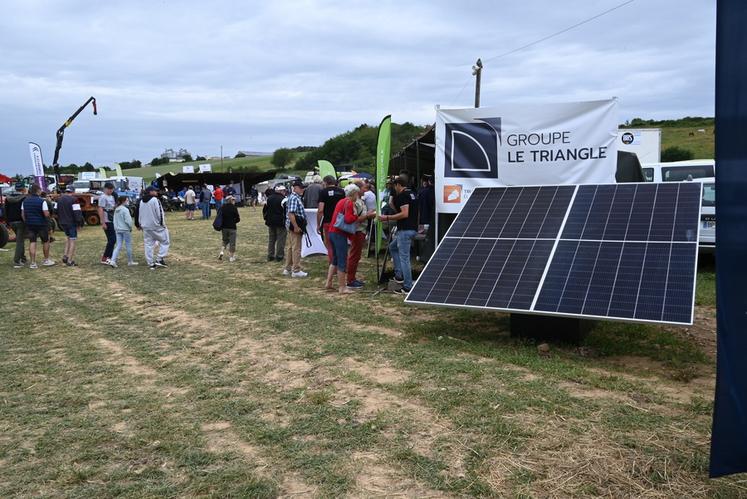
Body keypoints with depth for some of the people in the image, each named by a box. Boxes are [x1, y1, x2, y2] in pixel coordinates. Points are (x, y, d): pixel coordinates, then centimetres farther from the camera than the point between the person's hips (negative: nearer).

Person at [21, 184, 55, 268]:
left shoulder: (25, 201, 4)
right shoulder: (42, 201, -14)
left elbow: (22, 214, 7)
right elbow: (46, 214, -19)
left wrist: (26, 223, 17)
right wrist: (48, 213, 3)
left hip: (30, 224, 5)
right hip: (41, 224, -4)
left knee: (32, 242, 5)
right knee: (45, 241, 13)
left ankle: (33, 263, 2)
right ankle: (46, 260, 22)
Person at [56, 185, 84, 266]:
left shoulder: (60, 199, 8)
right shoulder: (73, 199, -16)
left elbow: (56, 211, 14)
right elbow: (77, 213, -19)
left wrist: (59, 221, 21)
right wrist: (79, 223, -10)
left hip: (63, 223, 7)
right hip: (72, 223, -7)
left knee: (68, 238, 24)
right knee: (72, 241, 0)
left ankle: (65, 256, 12)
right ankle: (70, 261, -1)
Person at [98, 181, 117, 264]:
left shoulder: (112, 197, 15)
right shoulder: (103, 197, -12)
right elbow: (100, 210, -18)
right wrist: (103, 223, -21)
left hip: (112, 221, 9)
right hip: (107, 222, -9)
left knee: (113, 239, 11)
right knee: (112, 240, -10)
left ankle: (109, 257, 19)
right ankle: (104, 258, -4)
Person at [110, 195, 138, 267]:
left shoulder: (116, 210, 10)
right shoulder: (125, 209, -15)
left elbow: (115, 220, 14)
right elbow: (128, 220, -18)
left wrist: (116, 228, 19)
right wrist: (130, 227, -3)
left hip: (118, 230, 7)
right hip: (125, 230, -7)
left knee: (118, 246, 6)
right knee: (128, 245, 6)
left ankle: (113, 261, -7)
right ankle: (130, 262, 15)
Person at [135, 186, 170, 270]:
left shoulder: (141, 202, 11)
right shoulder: (155, 200, -13)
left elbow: (137, 214, 17)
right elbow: (159, 213, -18)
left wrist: (138, 225, 26)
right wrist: (162, 223, -10)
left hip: (146, 227, 7)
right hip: (157, 226, -7)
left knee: (148, 245, 10)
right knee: (165, 241, 7)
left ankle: (151, 263, 11)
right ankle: (159, 259, -1)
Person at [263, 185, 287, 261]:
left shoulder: (269, 198, 6)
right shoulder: (283, 199, -14)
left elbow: (265, 209, 11)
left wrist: (266, 218, 19)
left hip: (270, 222, 6)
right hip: (280, 222, -6)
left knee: (271, 239, 14)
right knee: (280, 239, 2)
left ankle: (270, 256, 17)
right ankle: (279, 256, 3)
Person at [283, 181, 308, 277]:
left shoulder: (296, 197, 16)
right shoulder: (294, 198, -17)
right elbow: (291, 214, -25)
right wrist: (296, 227, -25)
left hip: (292, 226, 11)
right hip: (295, 226, -11)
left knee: (290, 247, 15)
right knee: (296, 249, -4)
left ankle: (287, 269, 23)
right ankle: (296, 270, 1)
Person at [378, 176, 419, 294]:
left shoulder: (402, 196, -14)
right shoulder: (412, 194, 16)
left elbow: (404, 214, -23)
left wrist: (387, 218, -15)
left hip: (405, 230, -10)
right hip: (413, 228, 10)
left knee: (404, 258, -5)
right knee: (393, 247, 24)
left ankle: (408, 287, -2)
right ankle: (399, 275, 18)